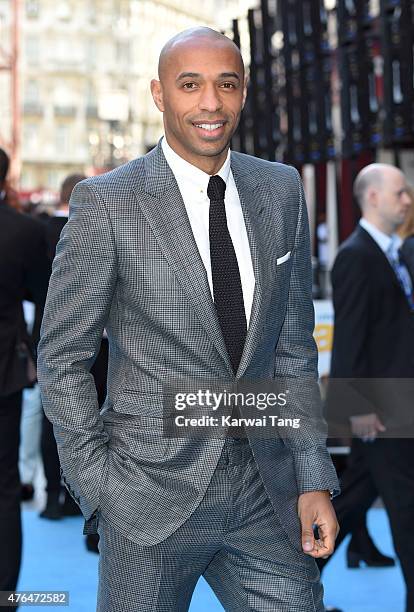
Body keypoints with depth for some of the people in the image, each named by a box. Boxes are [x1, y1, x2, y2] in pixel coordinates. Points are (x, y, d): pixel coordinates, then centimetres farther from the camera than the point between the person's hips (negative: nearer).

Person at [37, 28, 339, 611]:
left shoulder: (281, 190, 6)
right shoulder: (106, 203, -8)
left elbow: (294, 344, 10)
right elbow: (62, 360, -4)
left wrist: (314, 478, 5)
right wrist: (100, 490, -8)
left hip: (265, 492, 4)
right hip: (154, 493, -3)